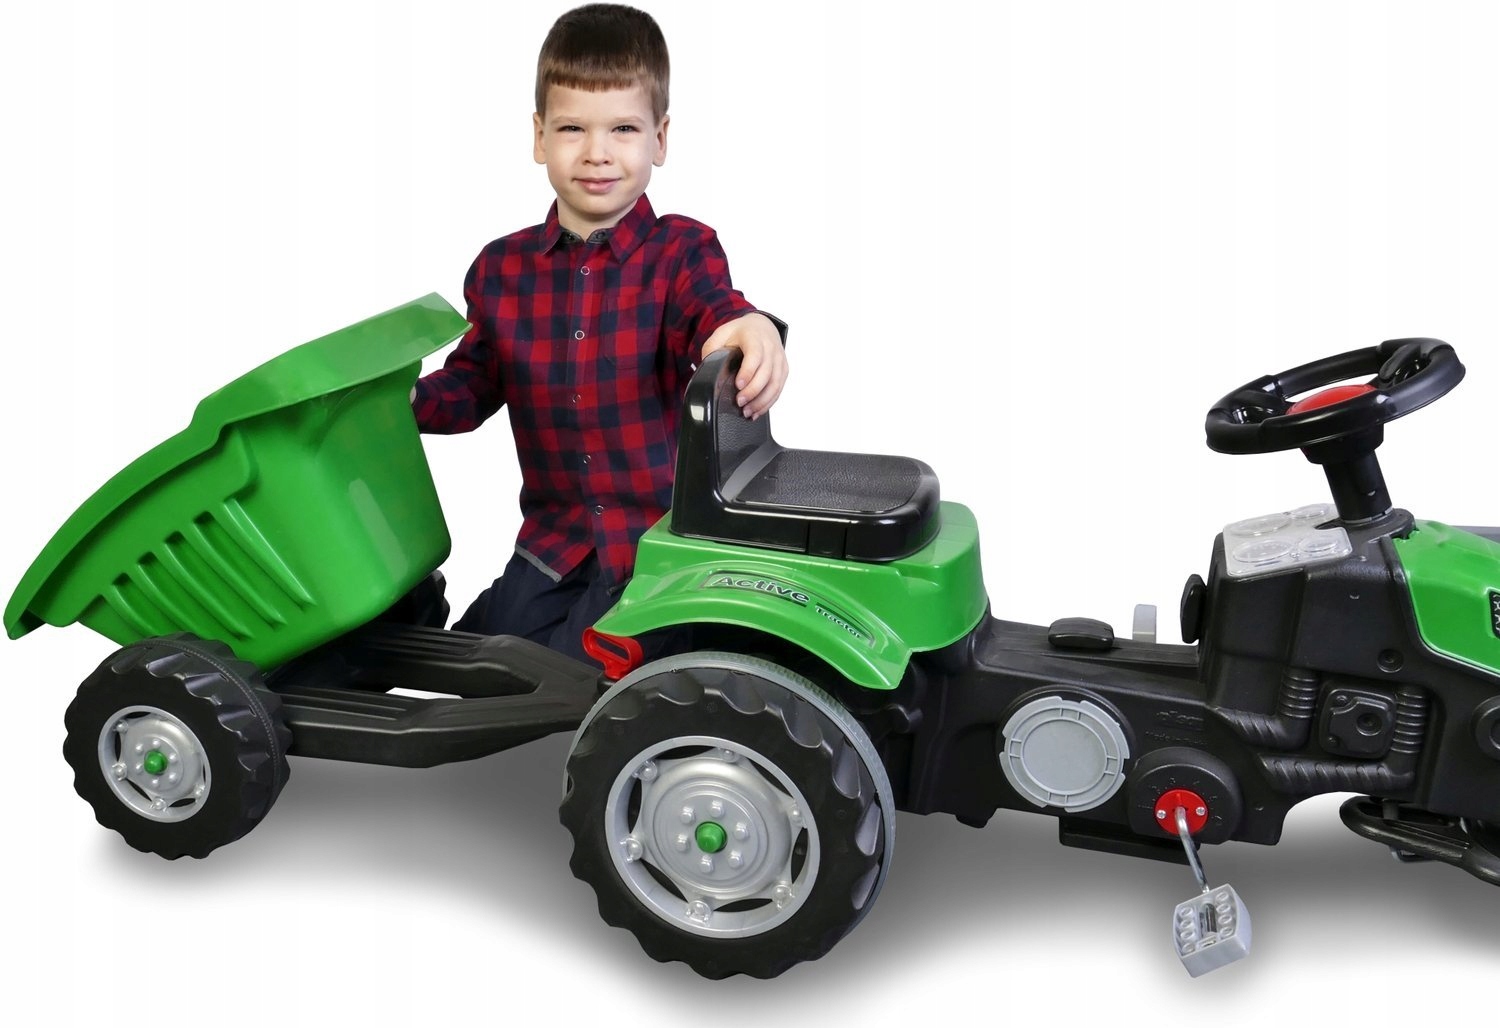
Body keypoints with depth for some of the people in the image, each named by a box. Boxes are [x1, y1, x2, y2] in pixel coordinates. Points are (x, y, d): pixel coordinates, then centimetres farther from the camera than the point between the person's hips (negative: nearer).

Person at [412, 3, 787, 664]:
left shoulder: (683, 251, -7)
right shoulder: (501, 269, 4)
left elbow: (711, 313, -27)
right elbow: (473, 382, 13)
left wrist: (748, 331, -52)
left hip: (663, 534, -4)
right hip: (555, 536, 5)